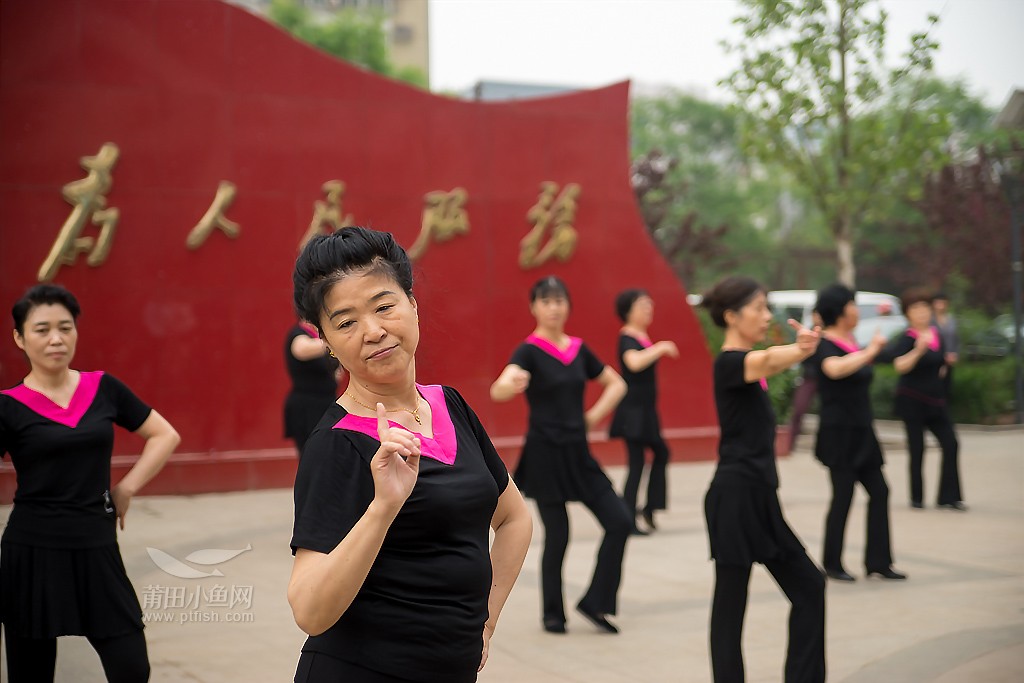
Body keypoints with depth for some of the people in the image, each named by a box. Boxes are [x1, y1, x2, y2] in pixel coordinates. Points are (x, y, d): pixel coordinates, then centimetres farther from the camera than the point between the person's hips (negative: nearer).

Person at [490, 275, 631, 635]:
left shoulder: (578, 349, 7)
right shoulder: (529, 351, -10)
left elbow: (616, 384, 21)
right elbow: (497, 391, -30)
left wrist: (594, 415, 6)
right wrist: (509, 385, -53)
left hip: (578, 452, 6)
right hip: (544, 453, -6)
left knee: (620, 521, -2)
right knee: (557, 536, -1)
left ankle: (595, 601, 10)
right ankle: (553, 614, 18)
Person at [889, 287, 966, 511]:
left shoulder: (937, 335, 8)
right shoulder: (907, 339, -13)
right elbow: (900, 366, -30)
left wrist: (944, 368, 6)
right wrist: (918, 350, -42)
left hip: (936, 400, 7)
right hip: (912, 401, -6)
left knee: (950, 444, -1)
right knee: (917, 449, -3)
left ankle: (949, 497, 4)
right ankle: (917, 498, 8)